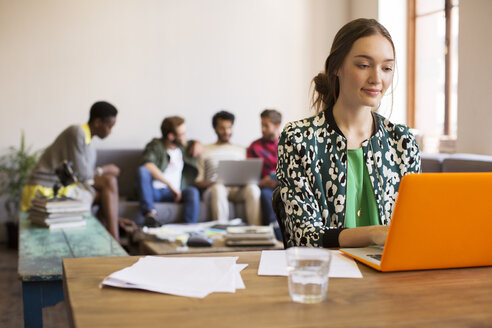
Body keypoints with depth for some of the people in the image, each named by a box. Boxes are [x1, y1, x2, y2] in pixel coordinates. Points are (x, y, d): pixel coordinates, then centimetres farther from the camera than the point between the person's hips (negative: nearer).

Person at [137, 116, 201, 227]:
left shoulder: (184, 146, 19)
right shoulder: (156, 145, 1)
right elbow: (148, 165, -19)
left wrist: (197, 144, 14)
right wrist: (170, 185, -22)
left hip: (173, 193, 3)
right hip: (154, 191, -3)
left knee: (192, 191, -29)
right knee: (143, 170, -32)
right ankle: (150, 213, -42)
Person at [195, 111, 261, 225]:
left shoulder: (241, 150, 25)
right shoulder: (205, 151, 18)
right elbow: (198, 182, 10)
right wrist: (211, 183, -13)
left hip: (237, 190, 2)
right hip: (214, 188, -2)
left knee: (253, 188, -34)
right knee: (218, 188, -39)